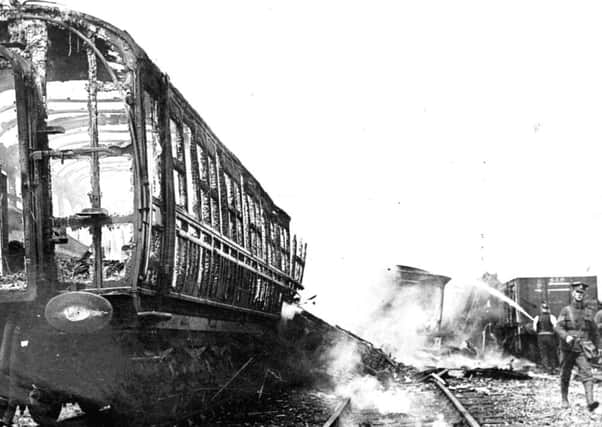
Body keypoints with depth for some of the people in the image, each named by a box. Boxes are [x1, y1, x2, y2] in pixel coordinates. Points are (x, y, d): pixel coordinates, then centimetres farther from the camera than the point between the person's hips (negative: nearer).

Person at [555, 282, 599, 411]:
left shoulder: (588, 312, 9)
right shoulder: (566, 310, 2)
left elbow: (594, 331, 19)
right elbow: (558, 327, -9)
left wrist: (596, 347, 19)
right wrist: (566, 336, -27)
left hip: (582, 350, 1)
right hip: (567, 348, -1)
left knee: (587, 374, -16)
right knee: (565, 376, 9)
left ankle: (590, 402, -26)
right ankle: (564, 399, 28)